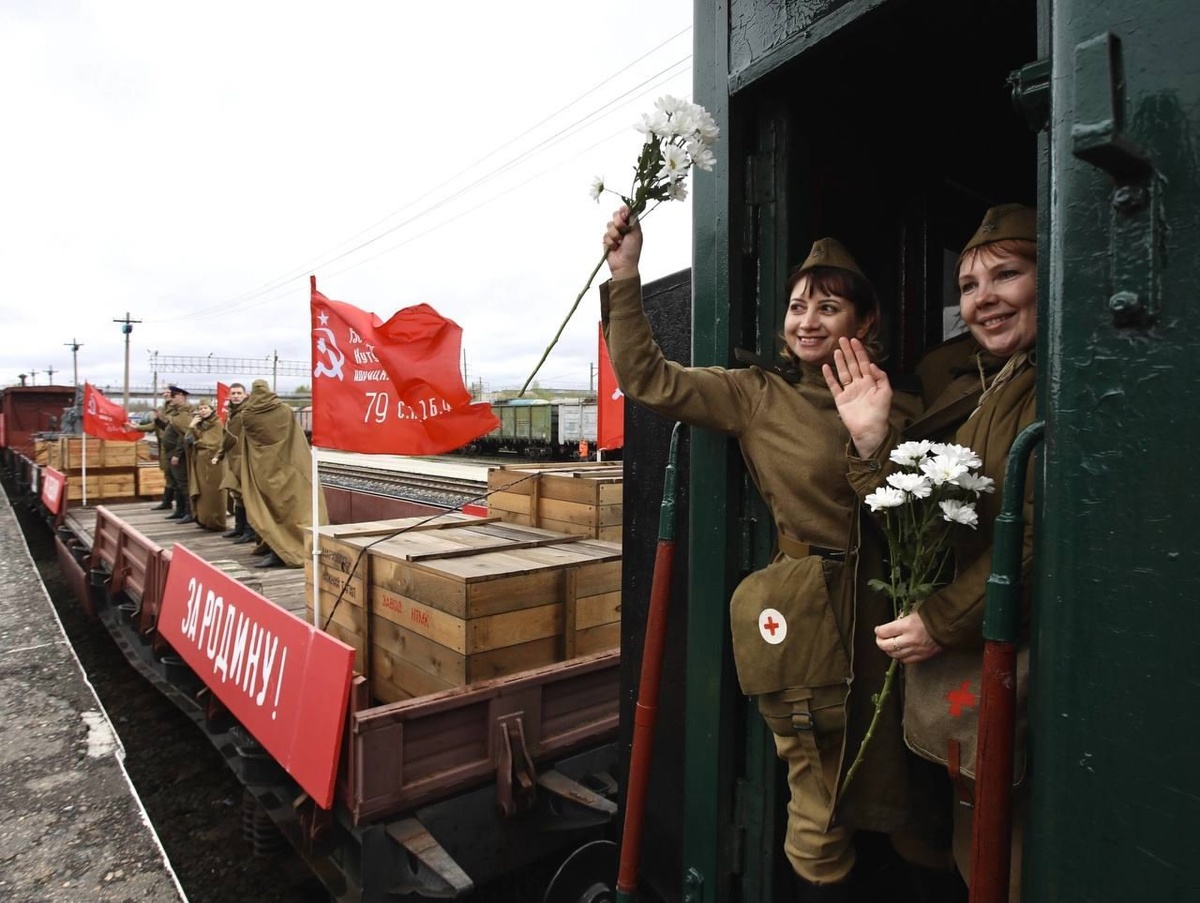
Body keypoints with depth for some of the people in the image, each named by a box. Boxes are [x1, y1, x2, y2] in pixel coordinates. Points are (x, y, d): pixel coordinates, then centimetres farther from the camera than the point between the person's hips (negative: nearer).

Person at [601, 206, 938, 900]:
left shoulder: (891, 405, 6)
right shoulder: (757, 395, -4)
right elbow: (646, 376, -11)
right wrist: (626, 274, -16)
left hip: (878, 614, 4)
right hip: (804, 616, -4)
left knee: (877, 796, 20)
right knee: (821, 816, 8)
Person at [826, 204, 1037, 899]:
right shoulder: (952, 383, 11)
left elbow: (1043, 536, -20)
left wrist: (945, 620, -18)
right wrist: (874, 442, -7)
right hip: (938, 653, 6)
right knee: (972, 845, 18)